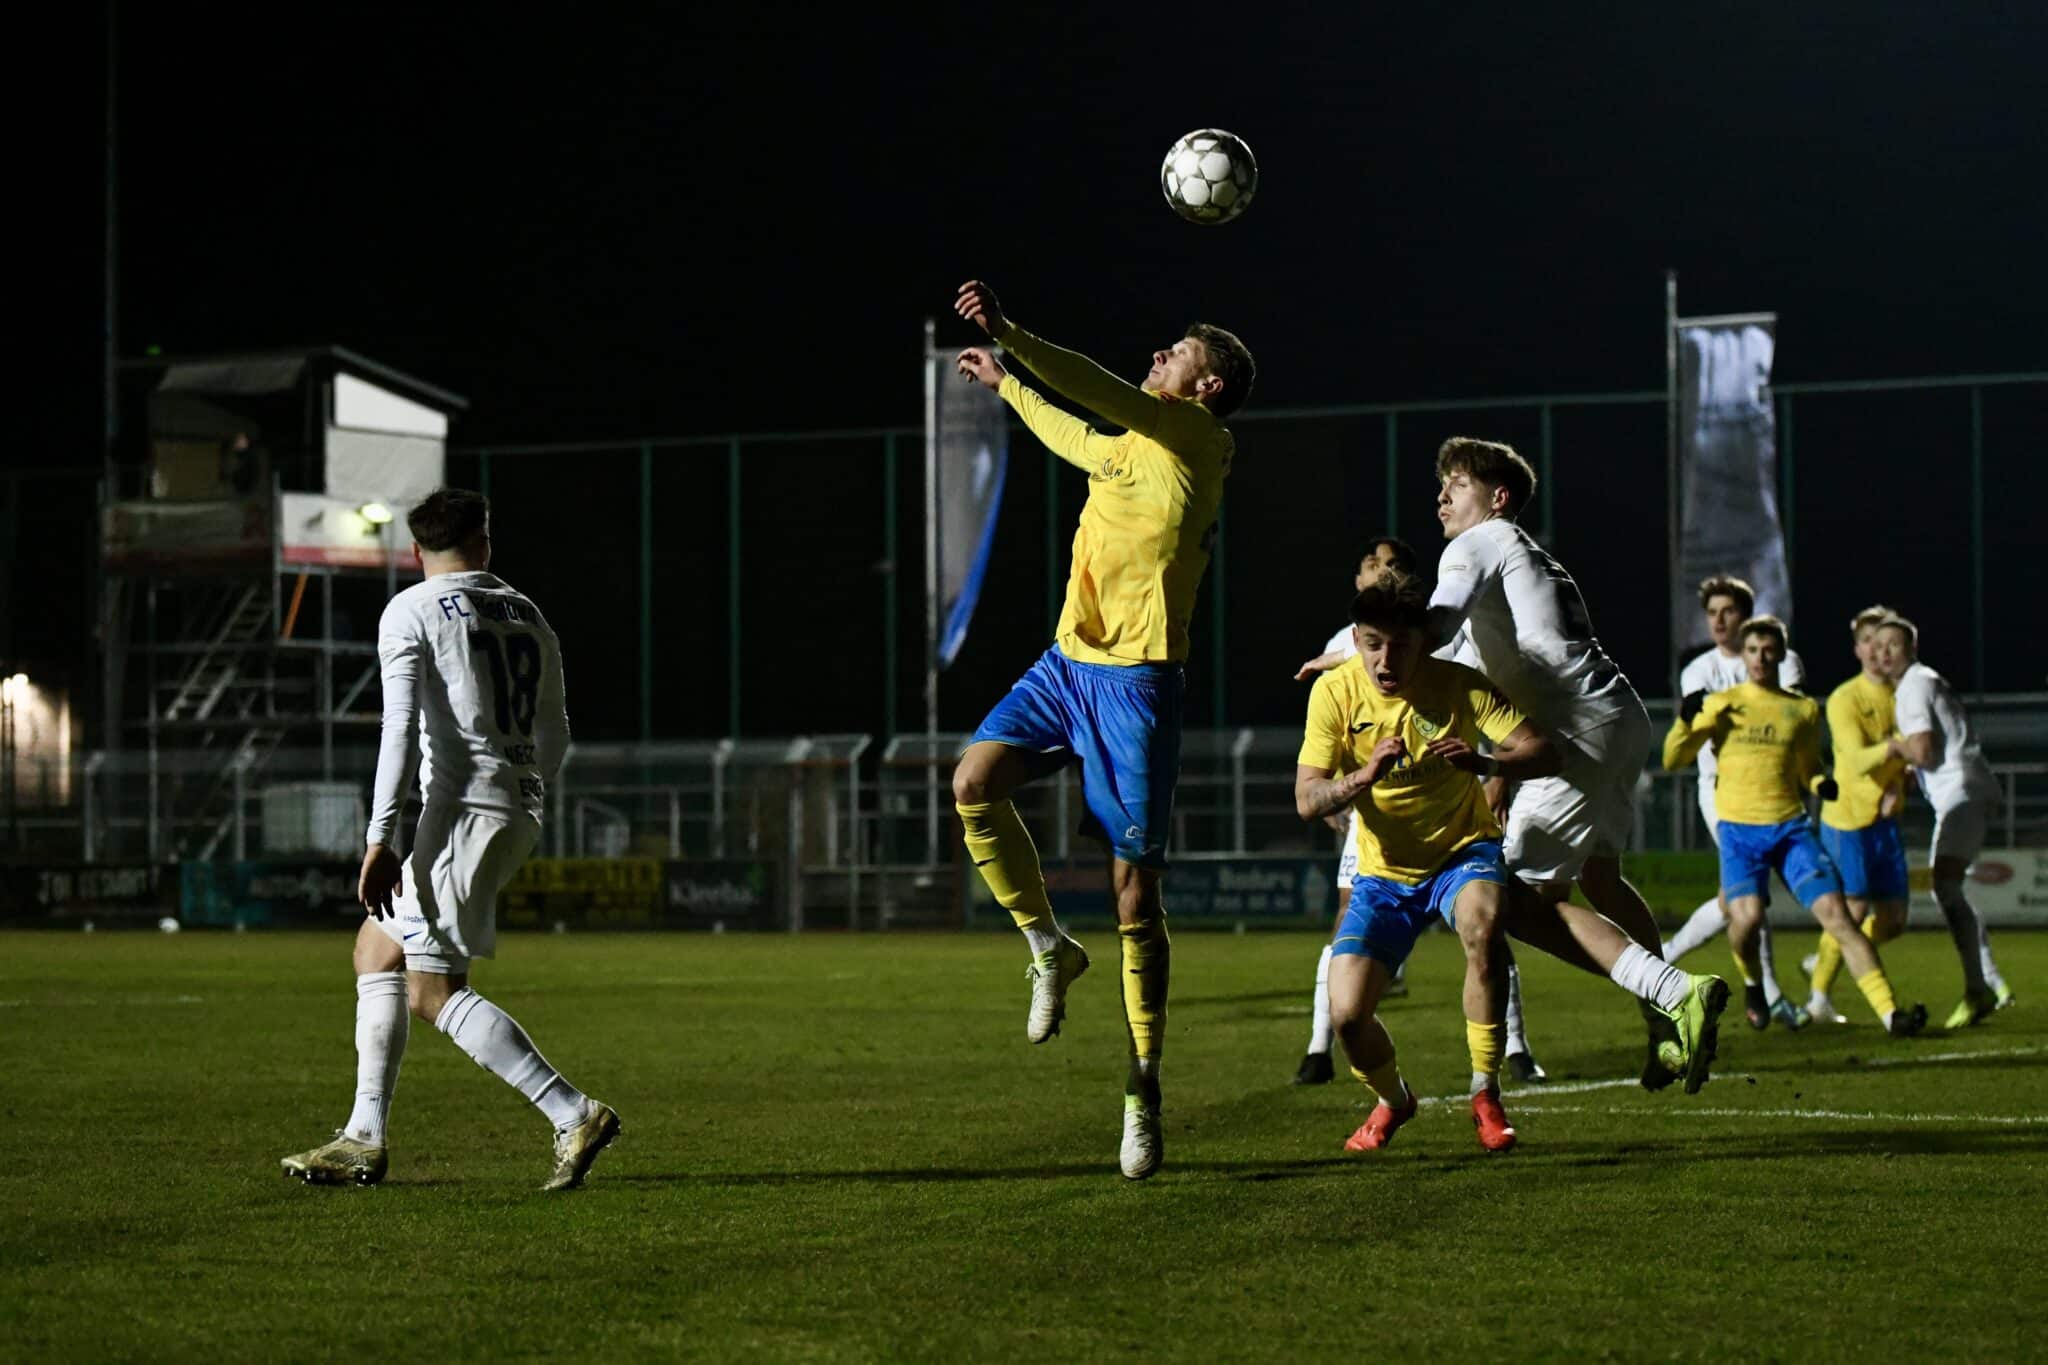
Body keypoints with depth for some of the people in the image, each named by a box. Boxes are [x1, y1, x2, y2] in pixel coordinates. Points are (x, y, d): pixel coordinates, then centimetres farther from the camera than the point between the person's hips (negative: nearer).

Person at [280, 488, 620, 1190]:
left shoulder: (409, 612, -4)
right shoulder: (527, 614, 16)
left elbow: (401, 731, -15)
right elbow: (554, 736, 21)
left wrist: (380, 842, -18)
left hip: (464, 809, -8)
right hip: (518, 811, 8)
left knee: (434, 990, -8)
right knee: (375, 950, 16)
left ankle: (574, 1114, -15)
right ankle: (364, 1139, 13)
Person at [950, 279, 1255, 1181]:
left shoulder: (1199, 437, -4)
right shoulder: (1131, 448, 19)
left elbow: (1102, 394, -20)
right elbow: (1076, 437, 42)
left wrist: (1010, 336, -28)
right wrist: (1005, 385, 55)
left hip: (1134, 679, -7)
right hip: (1068, 660, 7)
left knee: (1135, 892, -4)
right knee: (974, 783, -17)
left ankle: (1143, 1091, 4)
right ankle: (1049, 948, 4)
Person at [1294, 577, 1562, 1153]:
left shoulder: (1460, 686, -16)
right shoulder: (1335, 691, -12)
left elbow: (1544, 753, -22)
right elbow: (1306, 801, -16)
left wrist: (1480, 762, -41)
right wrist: (1365, 776, -36)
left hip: (1463, 851, -2)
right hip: (1383, 872, 2)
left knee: (1483, 925, -37)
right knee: (1346, 1014, -13)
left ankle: (1485, 1094, -19)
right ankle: (1392, 1099, 24)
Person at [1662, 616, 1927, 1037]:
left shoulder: (1805, 709, 12)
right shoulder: (1722, 704, 6)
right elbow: (1673, 761, 5)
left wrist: (1821, 784, -1)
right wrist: (1685, 721, -14)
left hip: (1791, 828, 2)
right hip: (1739, 829, -2)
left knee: (1836, 913, -13)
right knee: (1746, 916, -23)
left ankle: (1890, 1014, -18)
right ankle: (1752, 980, 13)